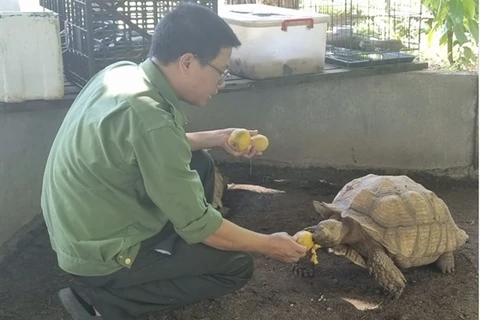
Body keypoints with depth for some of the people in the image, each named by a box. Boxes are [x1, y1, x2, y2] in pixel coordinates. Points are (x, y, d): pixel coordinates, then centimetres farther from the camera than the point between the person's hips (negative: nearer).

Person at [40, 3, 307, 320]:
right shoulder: (149, 116, -31)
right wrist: (269, 244, -7)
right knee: (237, 265, -2)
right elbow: (197, 225, -22)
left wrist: (215, 138, 9)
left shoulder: (123, 72, -5)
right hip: (100, 256, -9)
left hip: (82, 229, 9)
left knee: (199, 163, 13)